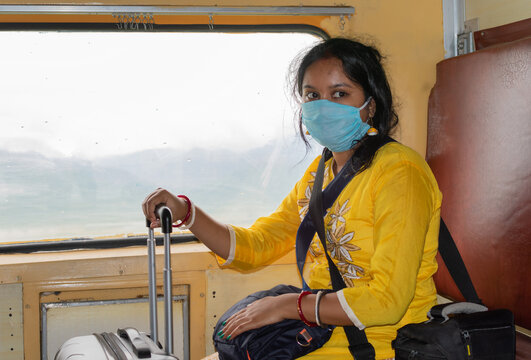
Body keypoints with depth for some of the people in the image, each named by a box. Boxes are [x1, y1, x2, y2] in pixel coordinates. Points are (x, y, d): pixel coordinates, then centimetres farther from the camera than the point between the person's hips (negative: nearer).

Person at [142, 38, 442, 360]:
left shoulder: (398, 172, -16)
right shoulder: (320, 171, 10)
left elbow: (387, 300, -21)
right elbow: (254, 246, 11)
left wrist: (286, 305, -15)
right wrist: (185, 212, -4)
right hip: (317, 334, 7)